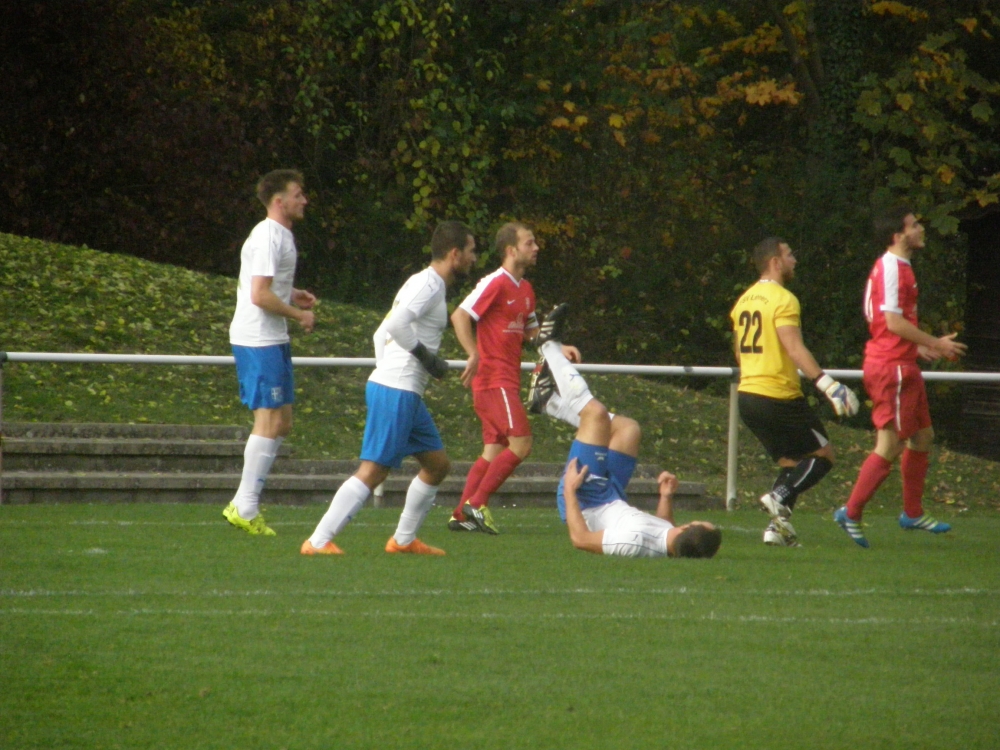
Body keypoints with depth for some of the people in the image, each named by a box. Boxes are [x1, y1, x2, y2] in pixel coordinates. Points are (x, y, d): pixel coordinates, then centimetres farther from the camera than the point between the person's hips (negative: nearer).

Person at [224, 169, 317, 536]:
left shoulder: (281, 236, 17)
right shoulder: (268, 238, -15)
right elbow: (260, 296, -22)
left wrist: (291, 295, 14)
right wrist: (299, 314, -13)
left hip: (272, 340, 10)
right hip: (259, 341, -10)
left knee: (281, 423, 11)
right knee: (270, 421, -10)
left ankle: (244, 504, 14)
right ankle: (245, 508, -7)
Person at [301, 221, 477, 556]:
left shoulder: (426, 284, 20)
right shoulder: (428, 284, -11)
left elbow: (382, 334, 24)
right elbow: (396, 325, -26)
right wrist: (426, 356, -17)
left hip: (406, 393, 10)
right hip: (397, 391, -10)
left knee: (437, 464, 15)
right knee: (374, 470, -13)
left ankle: (404, 540, 20)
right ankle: (318, 541, -15)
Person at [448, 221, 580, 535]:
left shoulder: (525, 289, 16)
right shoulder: (495, 284, -12)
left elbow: (531, 332, 27)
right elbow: (460, 316, -17)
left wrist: (560, 348, 12)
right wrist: (474, 355, -27)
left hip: (507, 381, 9)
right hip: (493, 379, -9)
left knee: (494, 451, 9)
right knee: (521, 444, -14)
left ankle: (461, 514, 10)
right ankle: (475, 504, -10)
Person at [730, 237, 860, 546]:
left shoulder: (744, 300, 14)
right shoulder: (783, 300, -12)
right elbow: (794, 349, -23)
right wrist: (826, 384, -28)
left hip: (747, 396, 8)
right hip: (779, 396, -8)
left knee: (790, 463, 15)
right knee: (823, 455, 1)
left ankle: (778, 526, 0)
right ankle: (779, 497, -17)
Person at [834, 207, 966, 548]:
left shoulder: (899, 267, 16)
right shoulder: (890, 268, -16)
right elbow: (893, 322, -22)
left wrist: (919, 347, 24)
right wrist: (936, 344, -15)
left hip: (902, 366, 11)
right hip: (890, 368, -11)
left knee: (923, 436, 16)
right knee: (890, 445, -10)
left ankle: (913, 513, 23)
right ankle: (851, 513, -6)